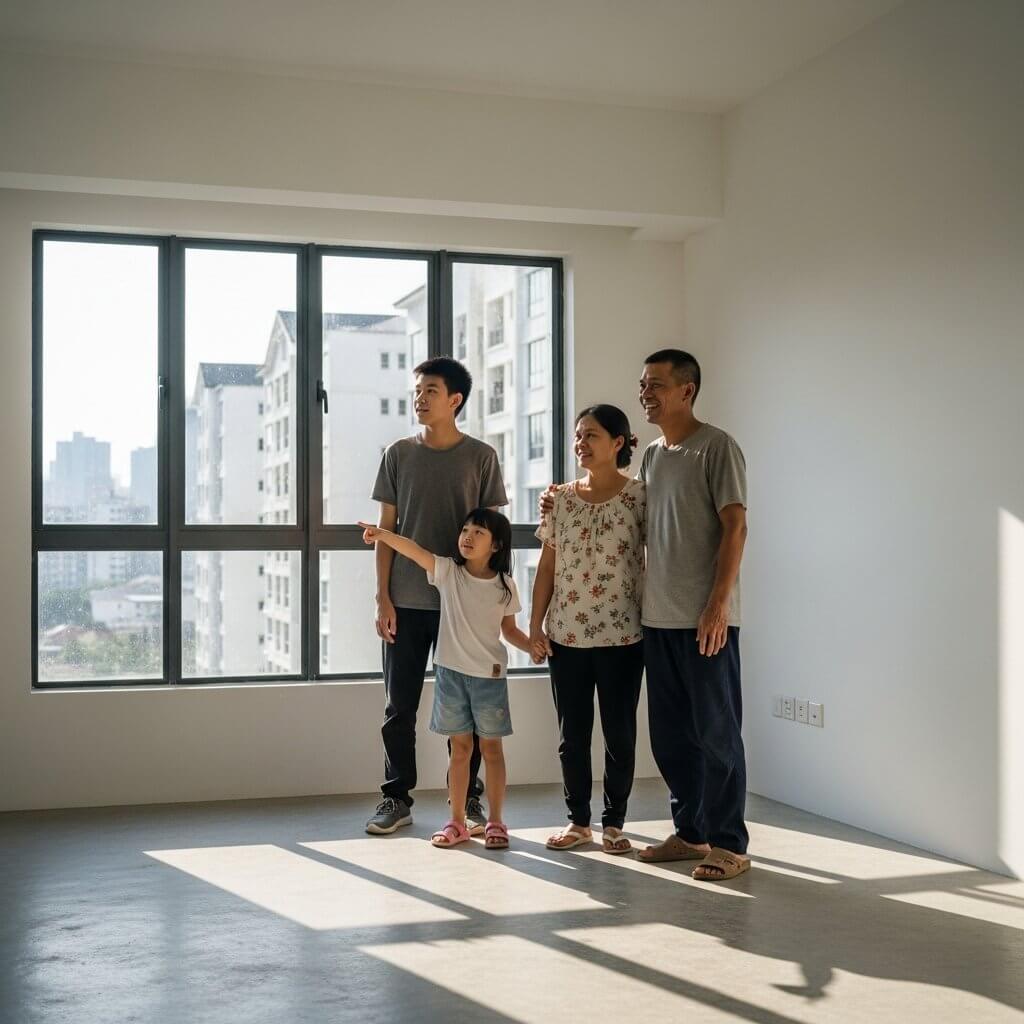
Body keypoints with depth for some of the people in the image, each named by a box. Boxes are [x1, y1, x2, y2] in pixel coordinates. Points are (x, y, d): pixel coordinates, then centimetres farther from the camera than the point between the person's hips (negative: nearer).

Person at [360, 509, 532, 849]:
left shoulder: (505, 585, -1)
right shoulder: (448, 572, -4)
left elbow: (510, 630, 9)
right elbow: (415, 551, -21)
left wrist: (533, 645, -9)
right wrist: (383, 535, -38)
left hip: (489, 674, 0)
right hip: (451, 671, 0)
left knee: (491, 748, 7)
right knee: (460, 747, 9)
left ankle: (495, 822, 17)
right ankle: (456, 821, 19)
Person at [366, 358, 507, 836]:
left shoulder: (481, 457, 1)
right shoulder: (398, 454, 5)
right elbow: (386, 529, 5)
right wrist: (383, 598, -1)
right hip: (406, 602, 2)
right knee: (399, 706, 6)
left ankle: (468, 799, 18)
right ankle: (396, 798, 17)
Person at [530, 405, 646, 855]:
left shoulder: (639, 496, -4)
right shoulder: (561, 498, 6)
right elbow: (547, 566, 8)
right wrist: (535, 624, 3)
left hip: (622, 635, -3)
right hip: (566, 634, 3)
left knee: (620, 732, 5)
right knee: (572, 733, 9)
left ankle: (614, 823, 18)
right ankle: (578, 820, 21)